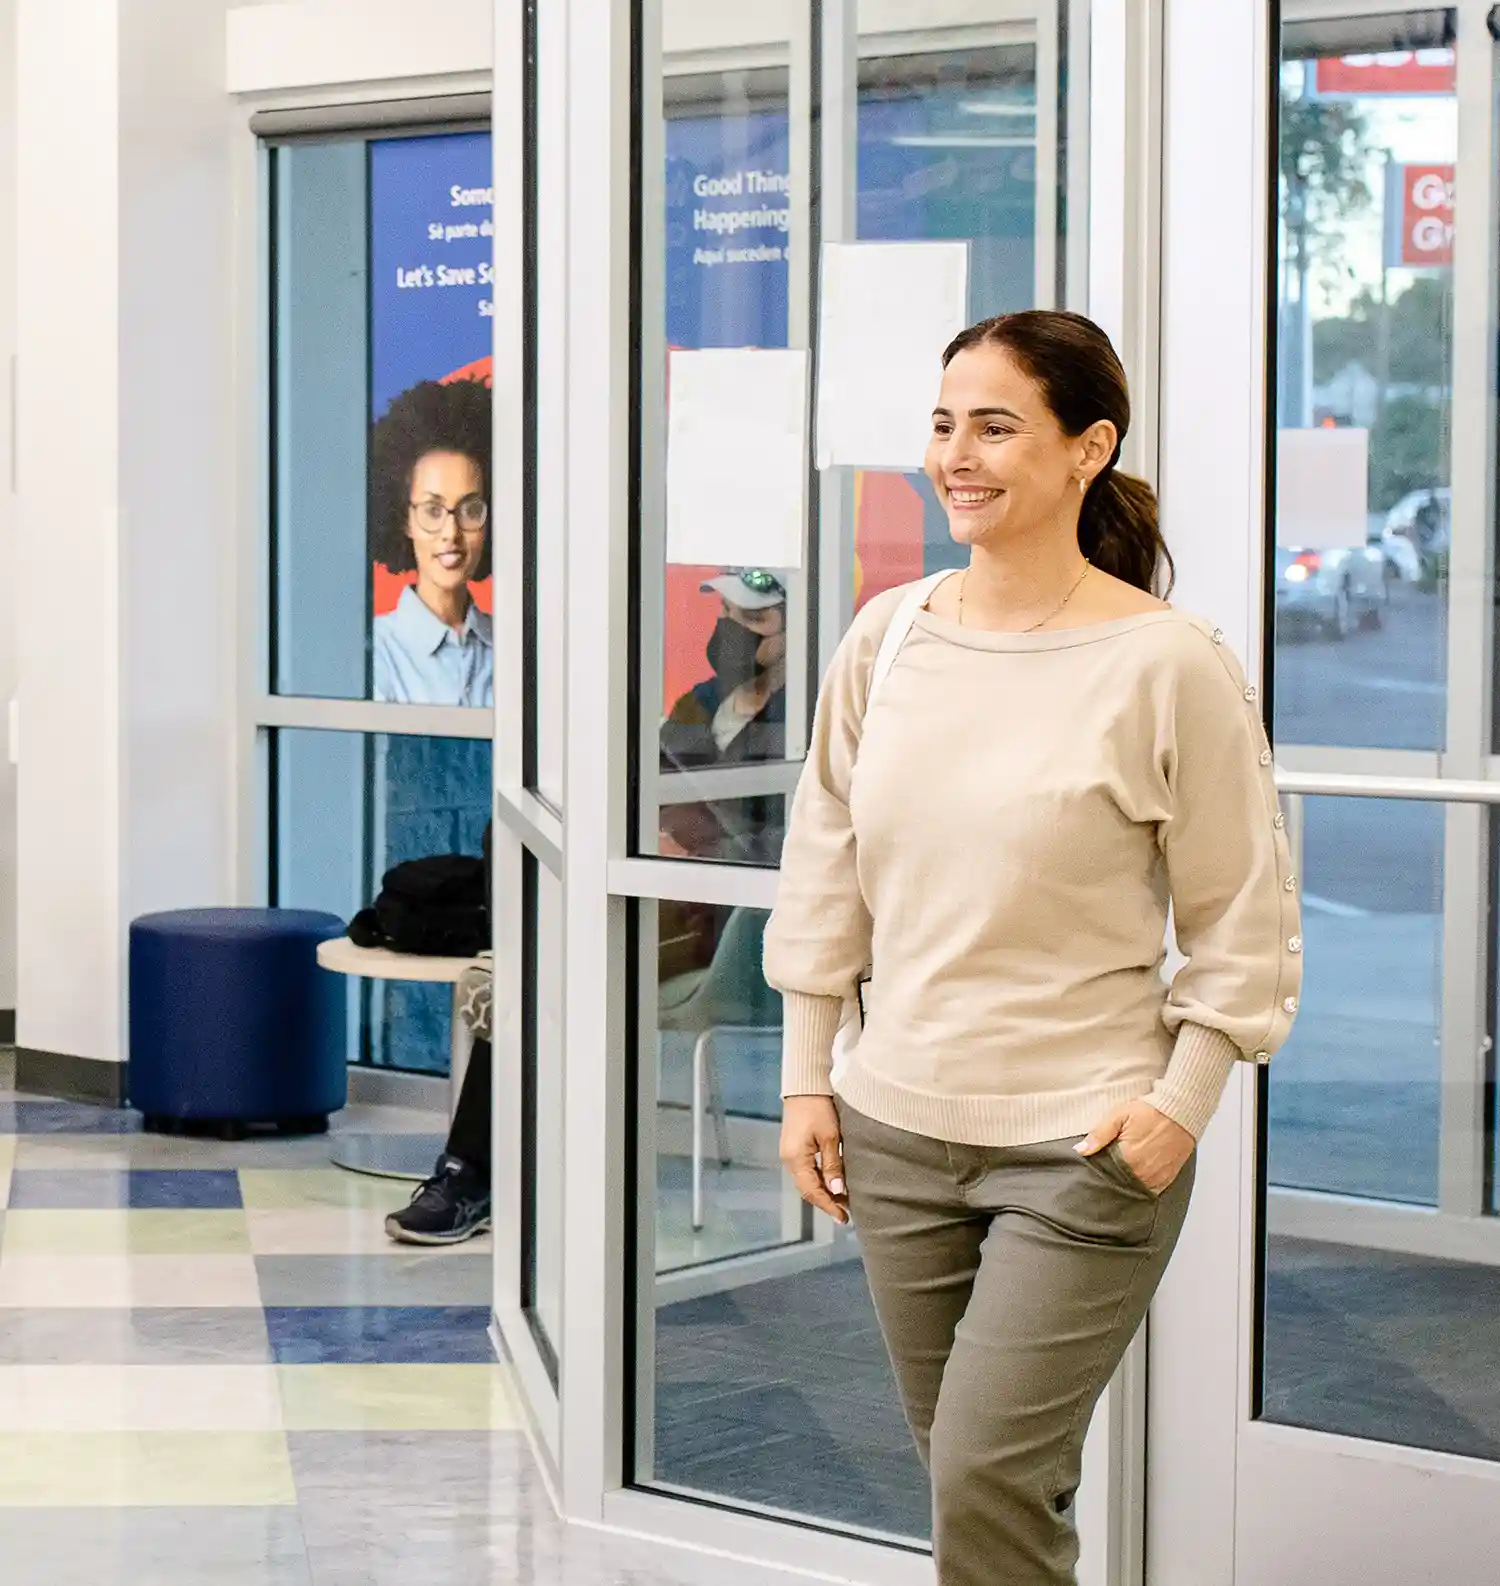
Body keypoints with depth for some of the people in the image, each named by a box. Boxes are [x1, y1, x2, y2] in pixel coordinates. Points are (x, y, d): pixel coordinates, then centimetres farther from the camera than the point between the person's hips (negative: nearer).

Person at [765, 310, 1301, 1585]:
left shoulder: (1169, 665, -11)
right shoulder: (887, 638, 3)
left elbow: (1244, 919, -5)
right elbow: (825, 870, 10)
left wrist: (1181, 1101, -12)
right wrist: (807, 1077, 8)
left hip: (1084, 1144, -5)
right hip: (895, 1130, 5)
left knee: (988, 1478, -9)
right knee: (967, 1468, 13)